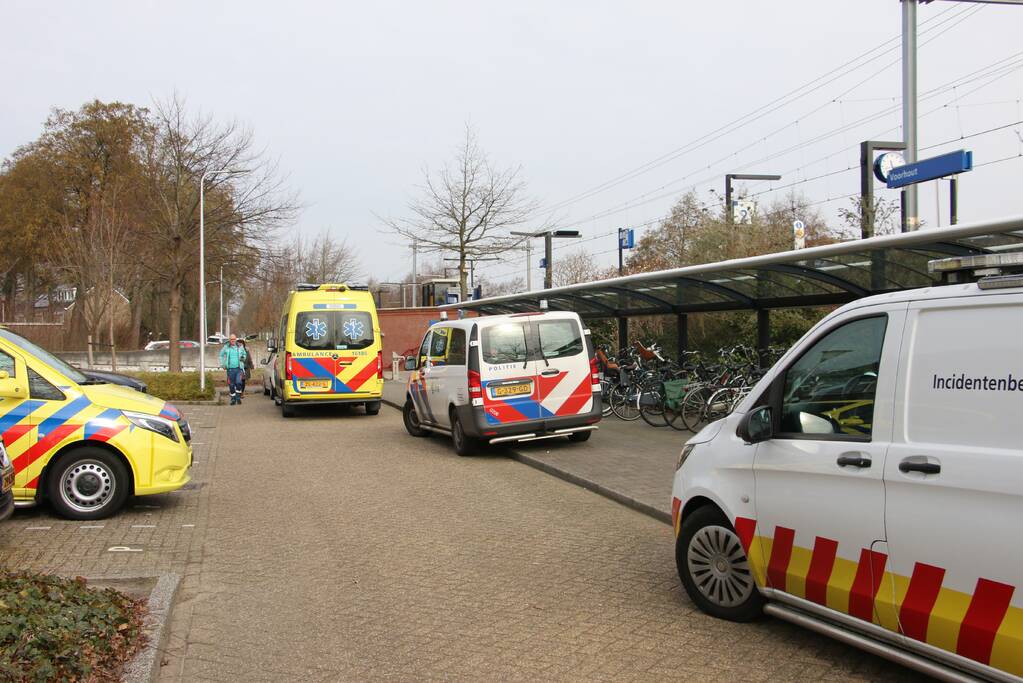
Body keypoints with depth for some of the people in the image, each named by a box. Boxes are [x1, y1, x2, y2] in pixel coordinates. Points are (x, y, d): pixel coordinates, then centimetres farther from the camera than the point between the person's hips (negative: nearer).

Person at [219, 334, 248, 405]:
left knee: (238, 382, -15)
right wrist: (222, 364, 13)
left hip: (239, 368, -1)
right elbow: (221, 355, 19)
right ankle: (233, 399, 14)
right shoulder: (226, 347, 5)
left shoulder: (240, 347, 6)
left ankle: (238, 397, 0)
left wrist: (243, 358, 5)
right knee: (231, 384, 3)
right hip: (230, 368, 1)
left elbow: (244, 354, 23)